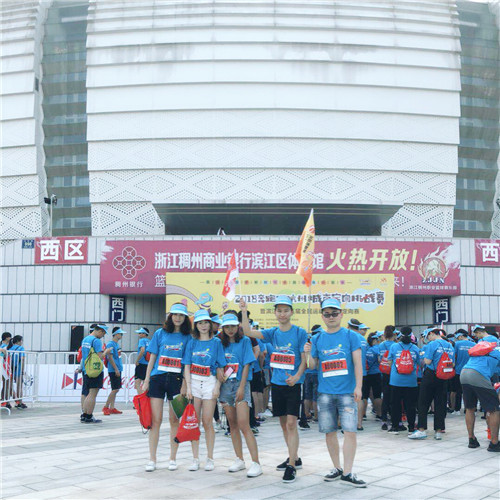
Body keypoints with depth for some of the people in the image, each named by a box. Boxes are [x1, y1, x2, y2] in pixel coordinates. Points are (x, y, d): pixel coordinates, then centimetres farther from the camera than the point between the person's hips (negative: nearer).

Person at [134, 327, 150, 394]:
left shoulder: (142, 340, -6)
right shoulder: (149, 342, 15)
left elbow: (142, 350, -21)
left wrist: (137, 361, -13)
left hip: (141, 364, -8)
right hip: (148, 365, 8)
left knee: (137, 383, -13)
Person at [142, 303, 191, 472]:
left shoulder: (187, 337, 5)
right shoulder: (160, 333, 7)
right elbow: (152, 358, 8)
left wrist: (185, 384, -5)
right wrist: (146, 380, 3)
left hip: (176, 380, 0)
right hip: (158, 378, 0)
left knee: (174, 420, 4)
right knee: (156, 420, -1)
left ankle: (173, 459, 15)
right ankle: (152, 459, 6)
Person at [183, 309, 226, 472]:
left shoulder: (216, 342, 2)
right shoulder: (192, 342, 7)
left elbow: (220, 367, 1)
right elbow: (187, 366, 5)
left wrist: (217, 386, -7)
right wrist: (188, 386, -3)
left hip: (210, 383, -2)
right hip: (194, 382, 2)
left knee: (207, 422, -1)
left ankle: (210, 458, 9)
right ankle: (195, 458, 10)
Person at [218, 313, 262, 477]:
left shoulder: (244, 341, -1)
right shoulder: (222, 343, 11)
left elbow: (246, 365, -6)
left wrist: (241, 387, -12)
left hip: (240, 384, -5)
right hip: (226, 384, 5)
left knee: (243, 425, -13)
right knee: (232, 425, 8)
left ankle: (256, 463, -12)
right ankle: (240, 460, 17)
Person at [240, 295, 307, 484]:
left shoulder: (300, 333, -6)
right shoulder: (272, 333, 5)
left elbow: (304, 359, -7)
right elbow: (248, 332, -5)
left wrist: (297, 376, -23)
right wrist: (244, 311, -16)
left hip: (293, 384, -5)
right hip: (277, 383, 5)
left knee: (291, 423, -10)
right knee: (283, 423, 13)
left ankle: (292, 466, -7)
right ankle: (294, 458, 28)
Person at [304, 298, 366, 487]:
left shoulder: (350, 336, 2)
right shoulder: (317, 339, 8)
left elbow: (357, 363, -1)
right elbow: (314, 365, 11)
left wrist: (358, 387, -9)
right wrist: (309, 354, -9)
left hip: (347, 392, -3)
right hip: (325, 392, 3)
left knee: (350, 431, -7)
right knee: (329, 431, 8)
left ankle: (347, 473, -1)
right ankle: (337, 467, 22)